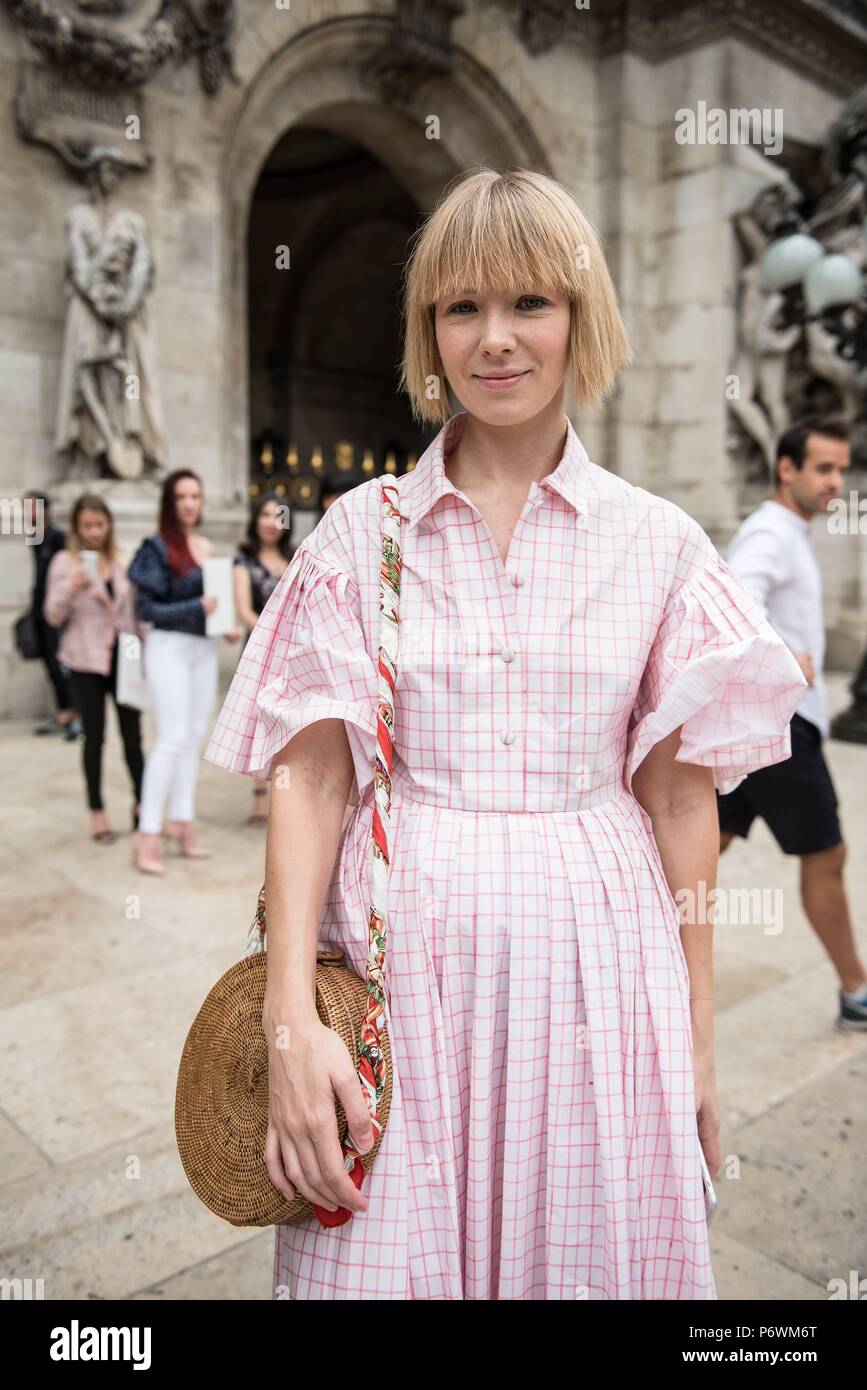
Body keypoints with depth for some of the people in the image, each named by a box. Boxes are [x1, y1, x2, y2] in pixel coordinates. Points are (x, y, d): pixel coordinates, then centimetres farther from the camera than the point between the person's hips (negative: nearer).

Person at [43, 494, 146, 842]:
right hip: (87, 660, -2)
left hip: (125, 655, 2)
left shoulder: (124, 560, 7)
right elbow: (53, 616, -4)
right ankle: (97, 813, 13)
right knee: (94, 736, 3)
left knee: (132, 732, 4)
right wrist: (73, 588, -21)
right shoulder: (65, 562, -1)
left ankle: (141, 801, 18)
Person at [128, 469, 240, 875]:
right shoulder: (158, 547, -7)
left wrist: (227, 626, 0)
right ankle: (148, 836, -4)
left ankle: (181, 824, 17)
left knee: (194, 738, 8)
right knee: (173, 738, -10)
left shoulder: (209, 548, 10)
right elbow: (146, 607, -11)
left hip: (204, 648, 6)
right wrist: (197, 608, -21)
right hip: (169, 647, -6)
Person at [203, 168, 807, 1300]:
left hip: (596, 966, 1)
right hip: (401, 957, 0)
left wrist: (698, 1040, 4)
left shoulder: (657, 541, 1)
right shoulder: (362, 533, 0)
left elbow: (680, 800, 2)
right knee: (387, 1259, 10)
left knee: (594, 1255, 14)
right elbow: (310, 777, -4)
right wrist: (291, 1020, -11)